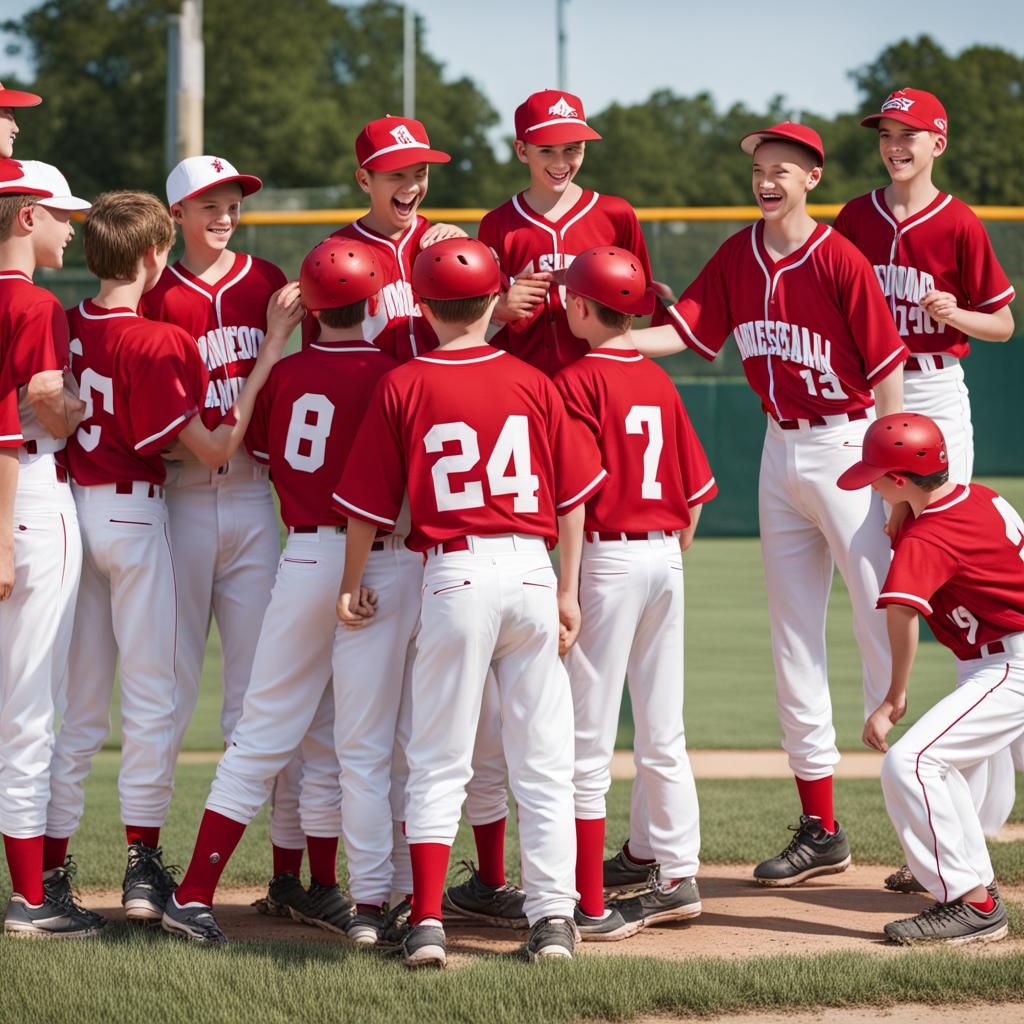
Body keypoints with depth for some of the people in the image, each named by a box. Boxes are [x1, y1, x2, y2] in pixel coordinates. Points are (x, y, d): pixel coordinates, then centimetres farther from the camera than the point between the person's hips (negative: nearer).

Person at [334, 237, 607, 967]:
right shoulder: (533, 383, 5)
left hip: (454, 577, -1)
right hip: (531, 573, 1)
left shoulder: (402, 387, 0)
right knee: (543, 761, 8)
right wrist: (569, 591, 11)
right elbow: (573, 494, 5)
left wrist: (352, 584, 13)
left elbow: (370, 502, 2)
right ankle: (554, 916, 6)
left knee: (438, 762, 5)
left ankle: (427, 921, -1)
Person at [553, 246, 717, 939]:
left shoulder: (578, 381, -10)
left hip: (607, 560, -7)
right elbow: (695, 493, 12)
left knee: (588, 741, -2)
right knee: (663, 736, 15)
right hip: (665, 558, 7)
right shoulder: (661, 382, 9)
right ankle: (679, 882, 20)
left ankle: (589, 907, -2)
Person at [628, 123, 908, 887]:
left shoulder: (839, 258, -12)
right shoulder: (737, 257, 5)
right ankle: (821, 831, 15)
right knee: (793, 639, 9)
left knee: (880, 626, -7)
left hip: (846, 444, -7)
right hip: (781, 450, 7)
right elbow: (687, 332, -2)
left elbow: (886, 366, -12)